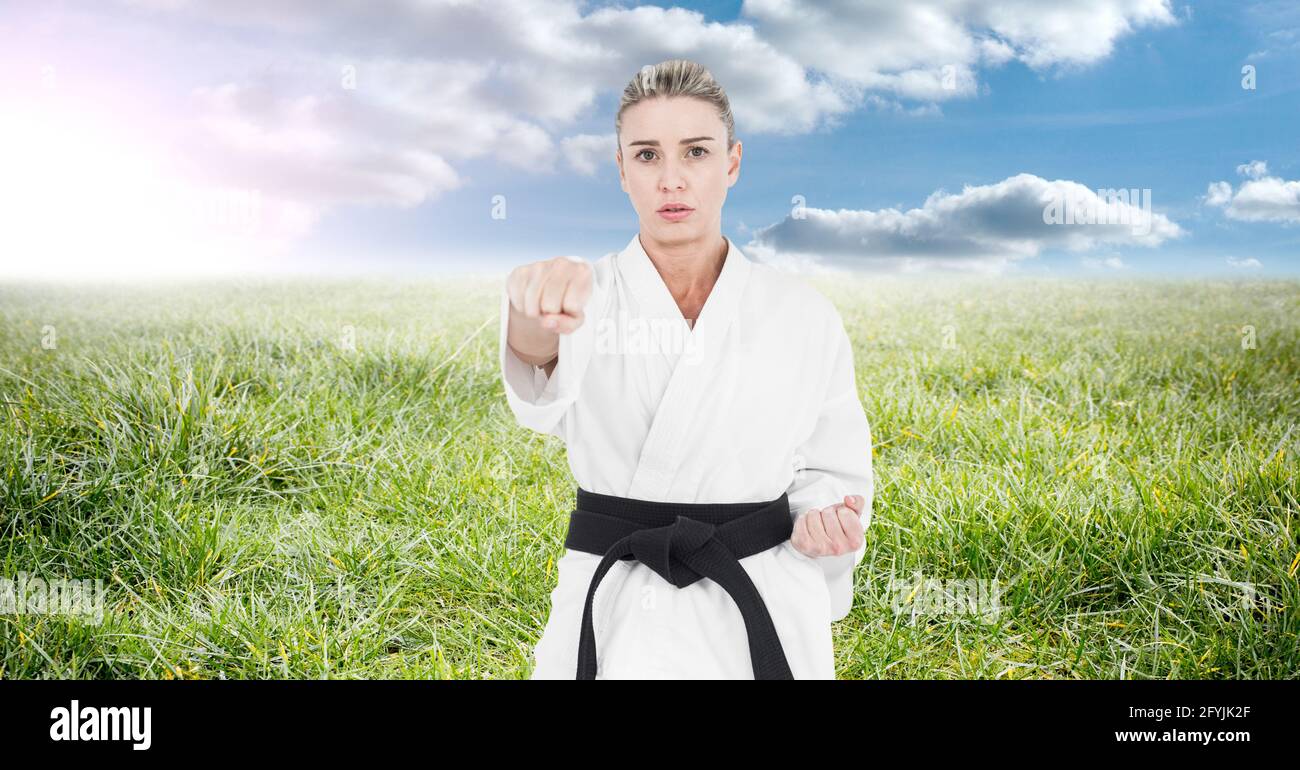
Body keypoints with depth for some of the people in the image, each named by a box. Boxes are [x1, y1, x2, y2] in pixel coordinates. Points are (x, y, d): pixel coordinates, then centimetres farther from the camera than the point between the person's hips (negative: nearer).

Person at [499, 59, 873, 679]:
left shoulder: (803, 317, -2)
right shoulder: (584, 298, -5)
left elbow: (831, 467, 9)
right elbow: (545, 366, -29)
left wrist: (823, 519, -13)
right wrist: (542, 309, -52)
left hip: (763, 614, 1)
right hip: (613, 610, 0)